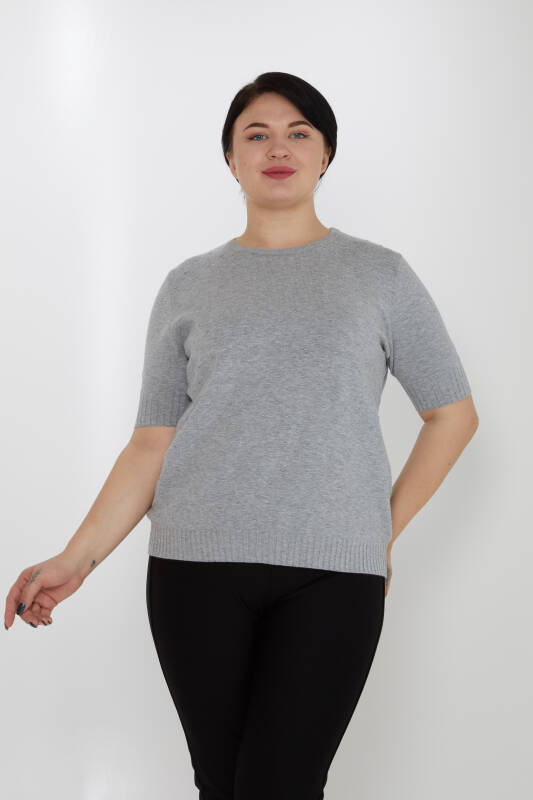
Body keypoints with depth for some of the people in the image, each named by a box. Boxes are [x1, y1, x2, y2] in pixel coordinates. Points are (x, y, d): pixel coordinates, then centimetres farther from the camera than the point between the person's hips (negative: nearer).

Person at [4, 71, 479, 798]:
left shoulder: (379, 273, 9)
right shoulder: (189, 286, 12)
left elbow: (453, 413, 13)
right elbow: (152, 442, 7)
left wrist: (387, 529, 7)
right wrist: (78, 558, -3)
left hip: (333, 572, -1)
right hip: (197, 562, 2)